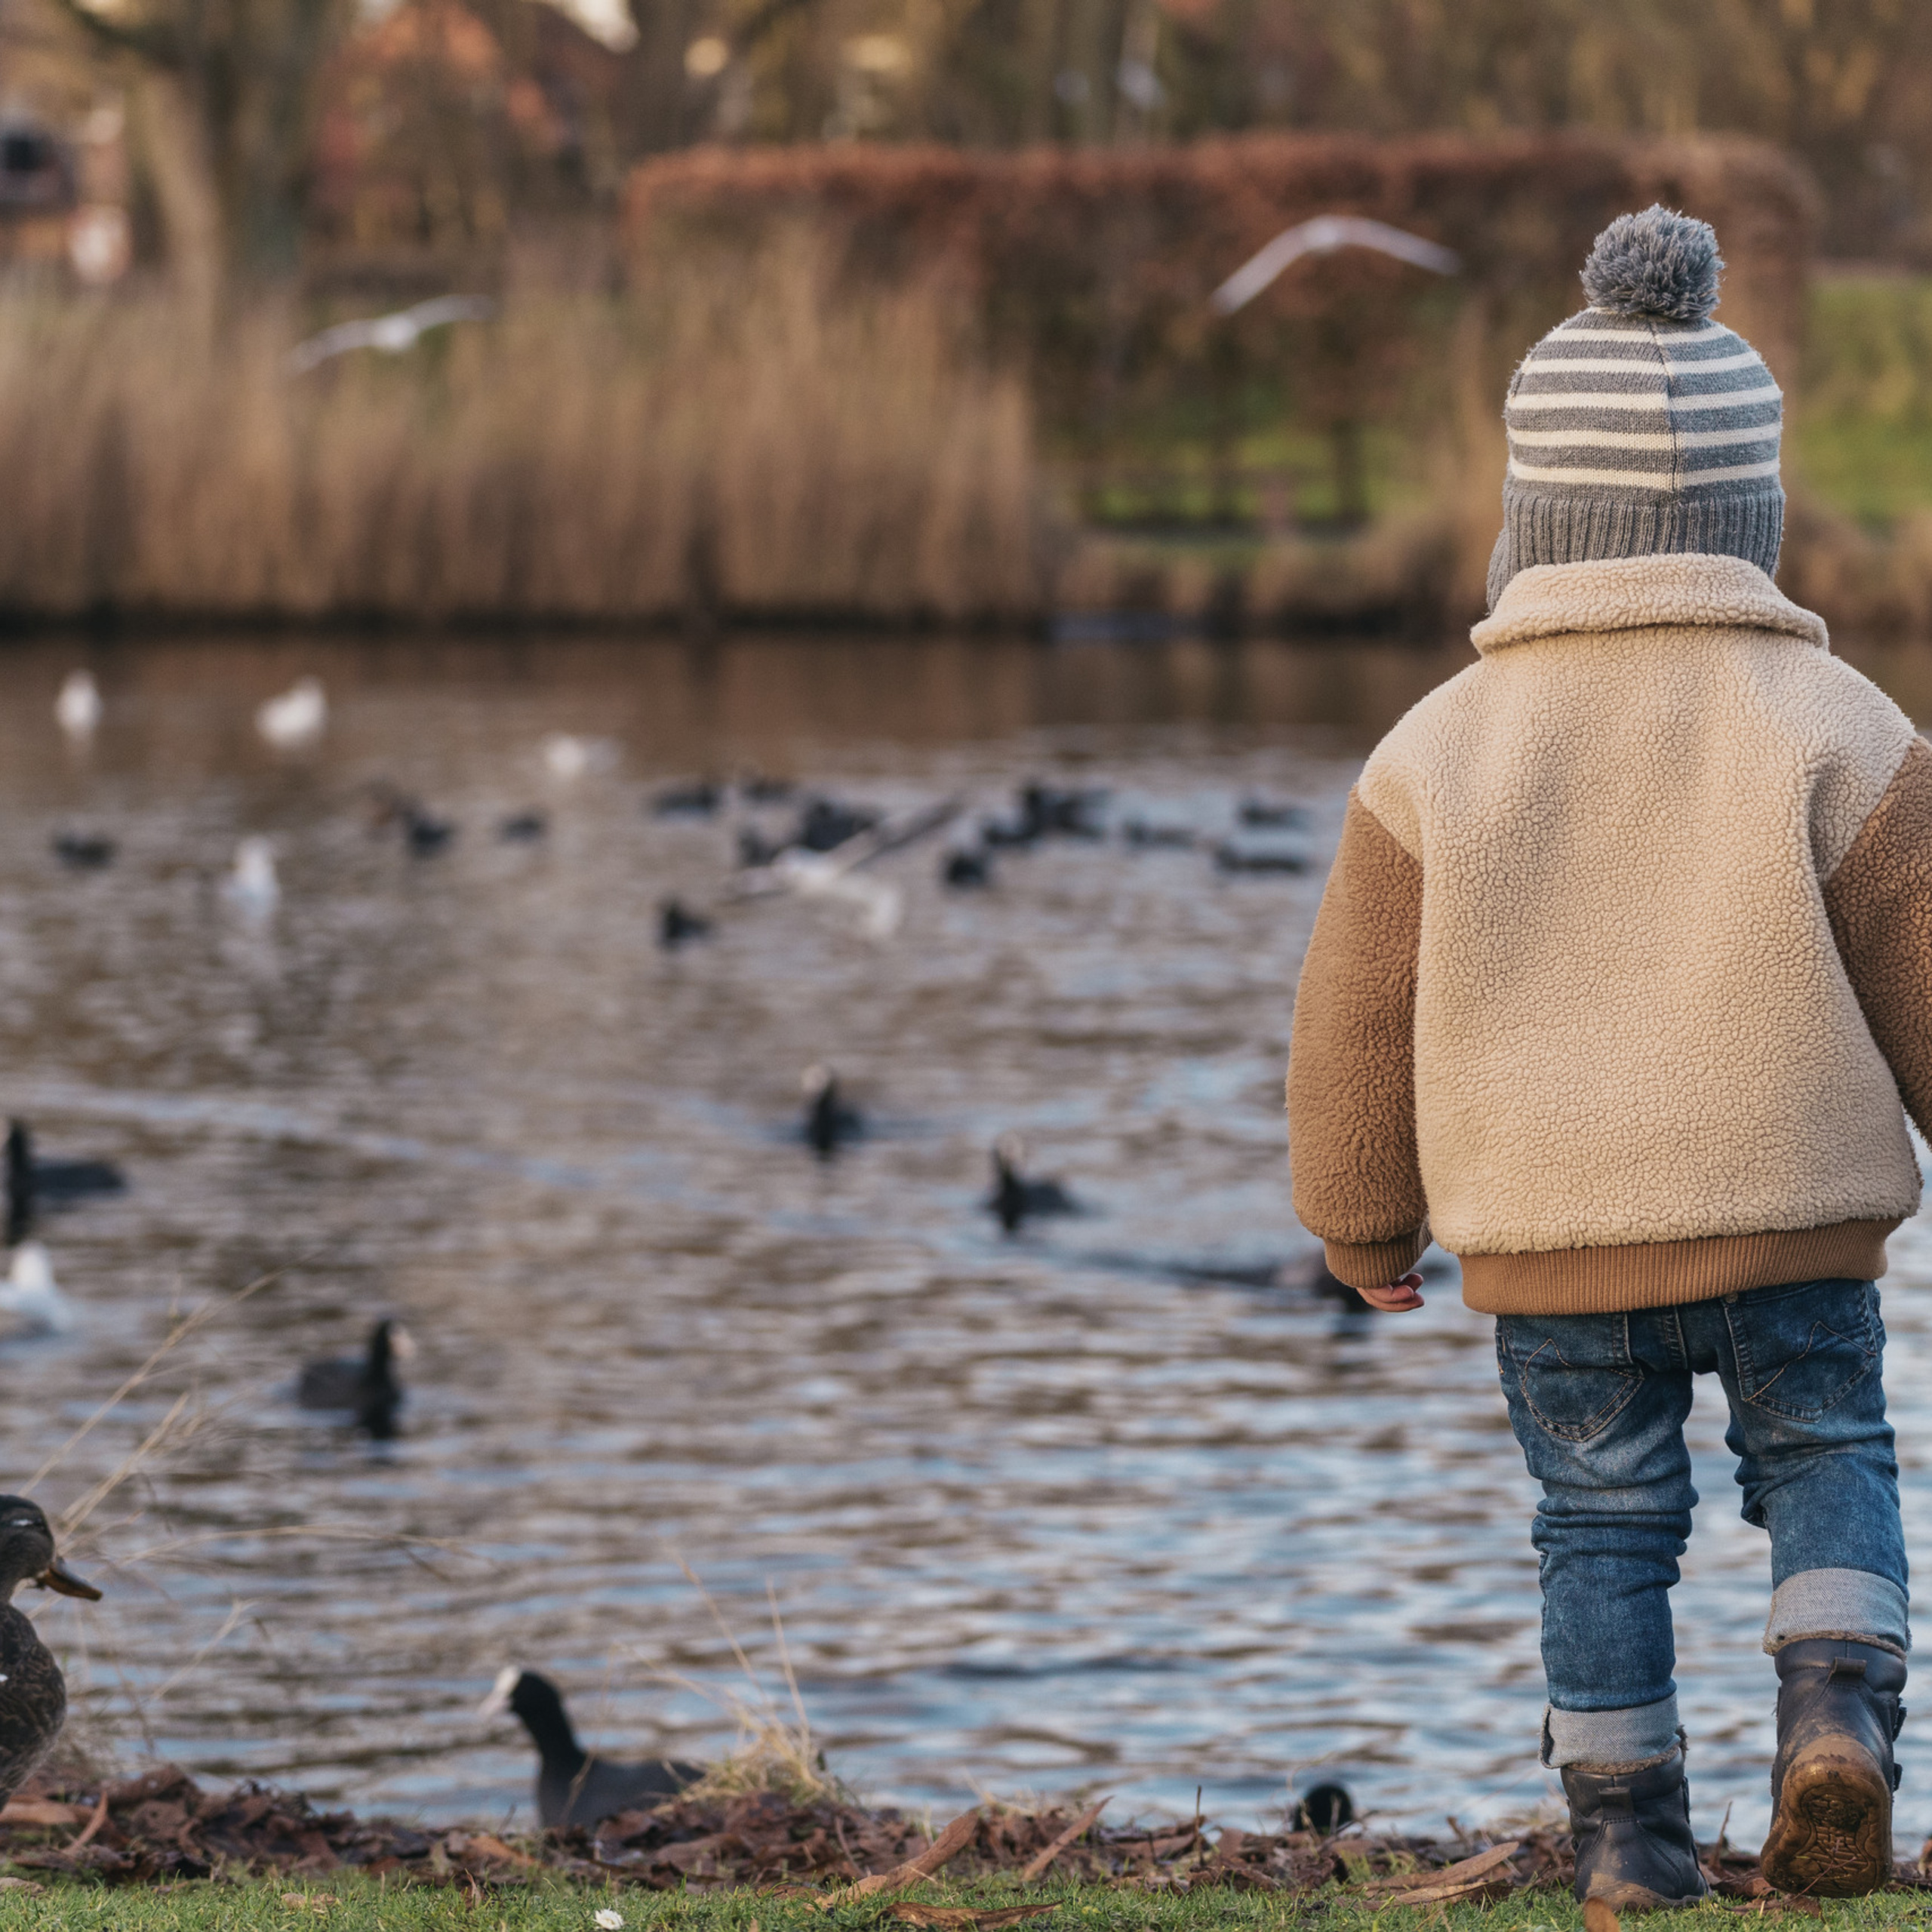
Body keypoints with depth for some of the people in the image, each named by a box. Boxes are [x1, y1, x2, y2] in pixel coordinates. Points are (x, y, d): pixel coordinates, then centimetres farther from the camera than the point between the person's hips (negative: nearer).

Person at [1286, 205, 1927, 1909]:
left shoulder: (1440, 752, -1)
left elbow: (1357, 1018, 4)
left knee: (1603, 1522, 12)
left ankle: (1628, 1842, 10)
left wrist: (1362, 1223, 18)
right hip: (1792, 1214, -1)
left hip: (1548, 1241, 1)